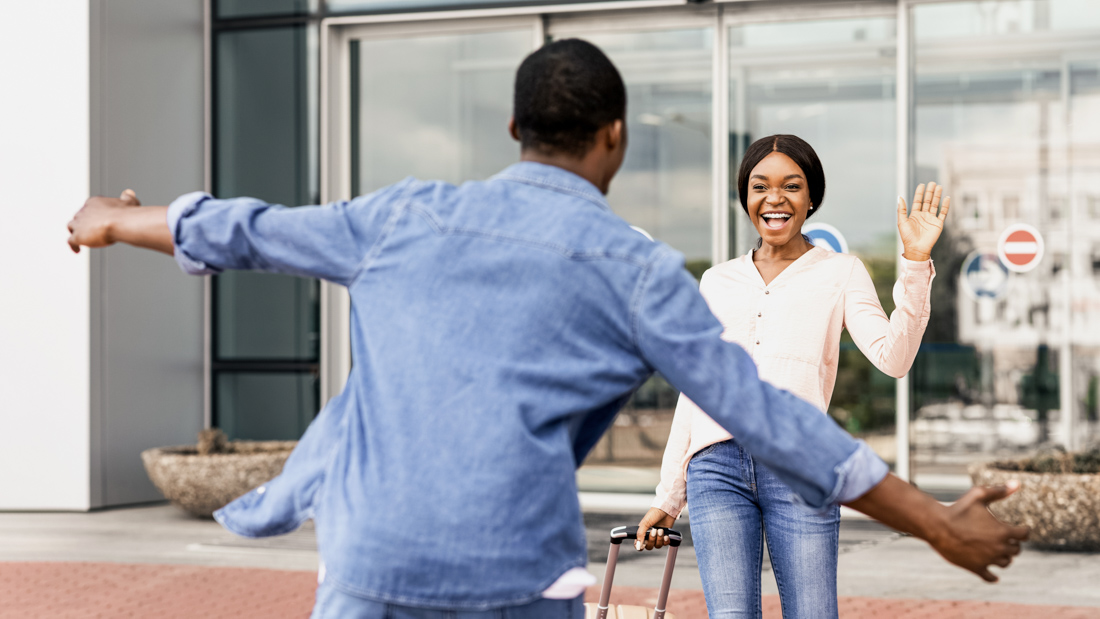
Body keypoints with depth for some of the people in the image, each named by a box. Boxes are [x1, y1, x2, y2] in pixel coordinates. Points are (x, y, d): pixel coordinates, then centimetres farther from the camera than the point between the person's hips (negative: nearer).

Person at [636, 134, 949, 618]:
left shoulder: (840, 273, 12)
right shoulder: (717, 282, 19)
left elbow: (892, 358, -4)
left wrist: (915, 263, -11)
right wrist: (668, 498, 19)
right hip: (717, 466, 2)